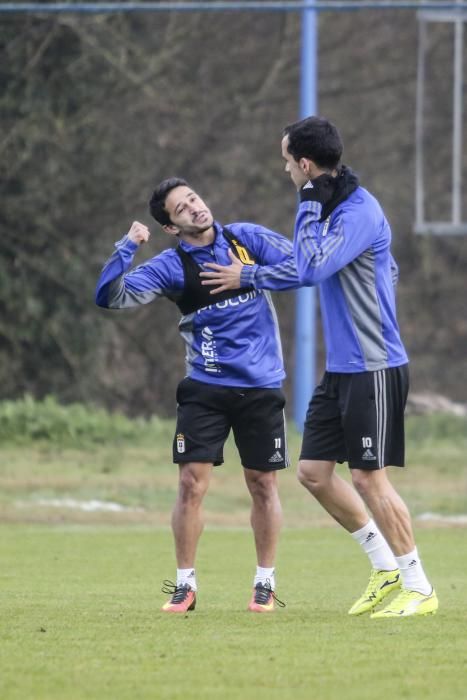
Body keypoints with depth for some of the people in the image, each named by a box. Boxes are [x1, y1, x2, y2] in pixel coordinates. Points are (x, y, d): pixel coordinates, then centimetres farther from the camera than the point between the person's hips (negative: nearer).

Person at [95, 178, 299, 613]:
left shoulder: (247, 239, 0)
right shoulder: (171, 266, -4)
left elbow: (301, 267, -7)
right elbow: (111, 296, -12)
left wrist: (246, 275, -14)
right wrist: (127, 247, -22)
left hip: (261, 387, 1)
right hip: (205, 389, 0)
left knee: (262, 485, 6)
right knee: (192, 483, -7)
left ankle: (265, 584, 19)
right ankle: (184, 585, 5)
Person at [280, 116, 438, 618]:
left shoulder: (359, 212, -18)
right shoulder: (335, 206, 12)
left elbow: (311, 269, -27)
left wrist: (308, 208, -19)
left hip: (373, 370, -10)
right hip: (341, 369, 10)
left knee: (369, 478, -7)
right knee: (313, 472, 8)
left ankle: (419, 589, 2)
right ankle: (386, 567, 18)